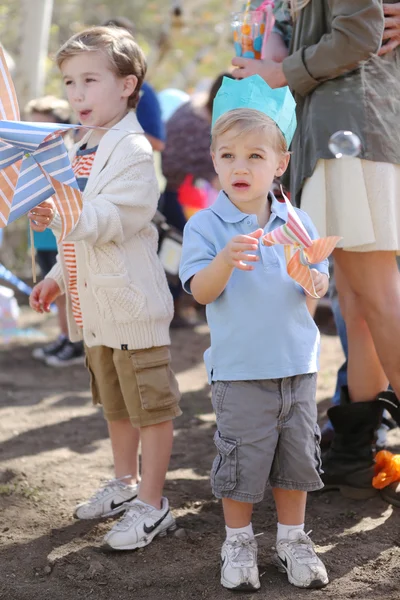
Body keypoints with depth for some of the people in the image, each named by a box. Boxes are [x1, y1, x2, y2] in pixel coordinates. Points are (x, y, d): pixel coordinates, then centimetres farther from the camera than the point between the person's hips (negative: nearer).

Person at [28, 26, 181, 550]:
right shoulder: (84, 151, 14)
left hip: (132, 305, -10)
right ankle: (125, 483, 37)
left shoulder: (133, 151, -15)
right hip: (95, 305, 10)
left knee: (150, 407, 0)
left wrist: (61, 215, -38)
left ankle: (151, 505, 9)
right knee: (115, 403, 22)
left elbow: (110, 220, -26)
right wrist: (58, 277, 18)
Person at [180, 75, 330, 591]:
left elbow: (320, 282, 7)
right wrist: (225, 260, -31)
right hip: (239, 370, -3)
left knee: (297, 456, 12)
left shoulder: (295, 222, 4)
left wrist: (313, 278, -17)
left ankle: (292, 539, 28)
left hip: (297, 364, 3)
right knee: (241, 460, 3)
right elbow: (201, 292, -13)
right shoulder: (204, 225, -6)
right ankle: (238, 543, 22)